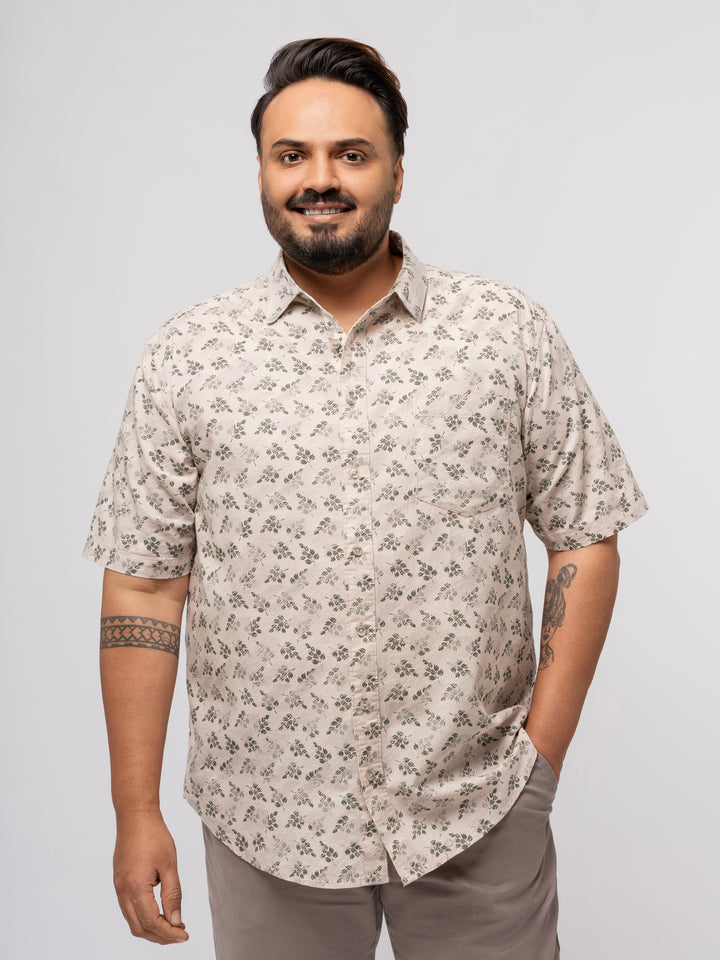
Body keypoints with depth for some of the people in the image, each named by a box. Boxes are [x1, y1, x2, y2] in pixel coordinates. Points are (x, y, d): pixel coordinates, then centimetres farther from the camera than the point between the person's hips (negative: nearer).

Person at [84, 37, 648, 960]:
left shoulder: (510, 332, -2)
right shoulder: (187, 356, -1)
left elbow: (584, 542, 1)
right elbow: (144, 588, 0)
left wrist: (542, 757, -4)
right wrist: (136, 812, -1)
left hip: (477, 811, 0)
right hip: (267, 822, 1)